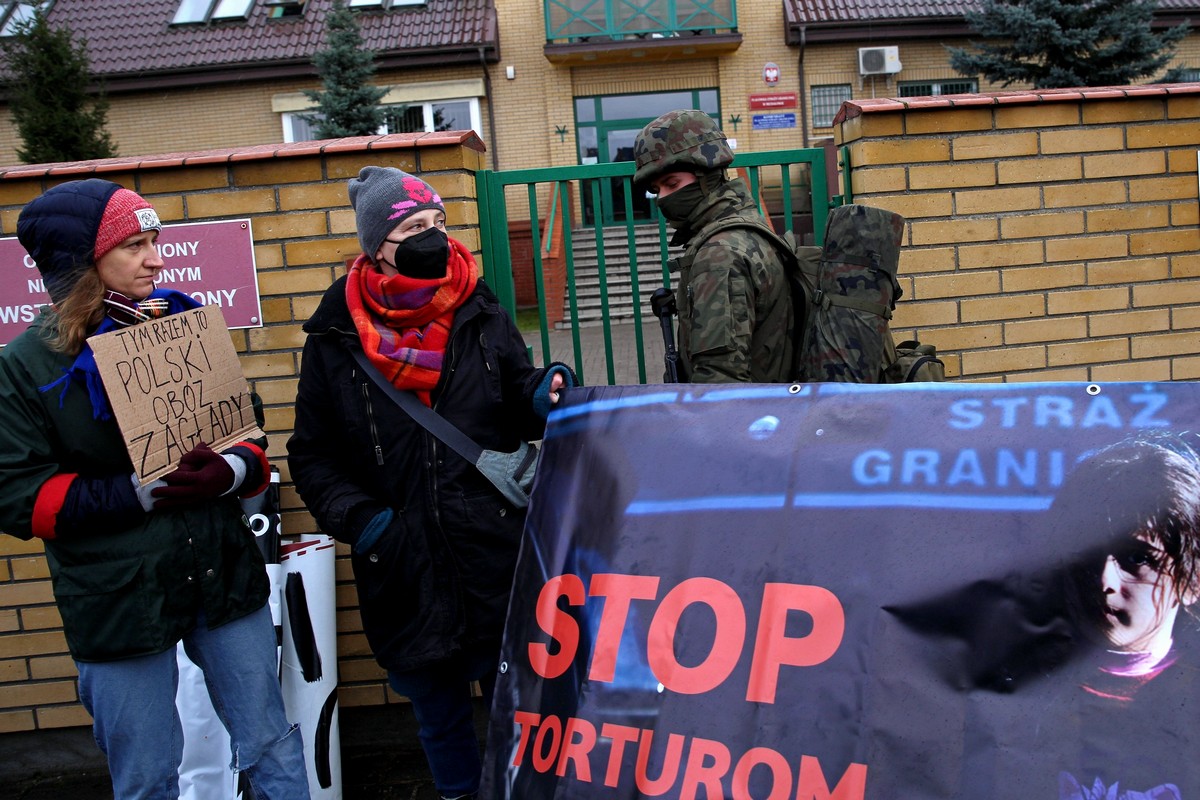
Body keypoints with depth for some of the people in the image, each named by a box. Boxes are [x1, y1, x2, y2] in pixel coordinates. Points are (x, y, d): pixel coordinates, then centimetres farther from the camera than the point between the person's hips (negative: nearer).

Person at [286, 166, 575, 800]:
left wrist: (542, 398, -15)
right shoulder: (336, 337, -3)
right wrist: (356, 516, -13)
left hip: (497, 559, 0)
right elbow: (312, 455, 2)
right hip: (405, 574, 0)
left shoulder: (479, 313, 0)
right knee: (439, 718, 19)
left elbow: (516, 408, 7)